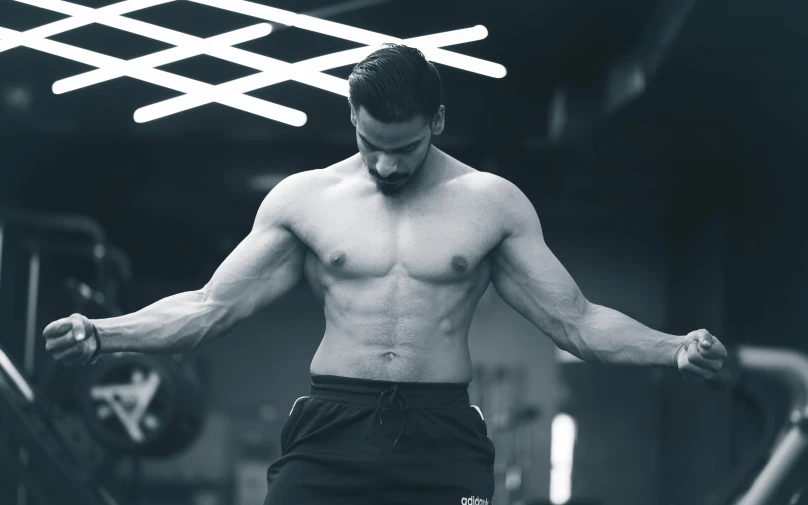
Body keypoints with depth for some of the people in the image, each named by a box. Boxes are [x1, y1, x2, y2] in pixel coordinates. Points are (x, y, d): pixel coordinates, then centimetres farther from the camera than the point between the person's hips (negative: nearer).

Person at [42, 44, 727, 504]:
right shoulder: (304, 198, 7)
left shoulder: (493, 203, 6)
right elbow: (212, 306, 6)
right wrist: (103, 335, -8)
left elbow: (573, 320, 6)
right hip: (332, 431, 1)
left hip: (444, 438, 0)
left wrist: (674, 349, -10)